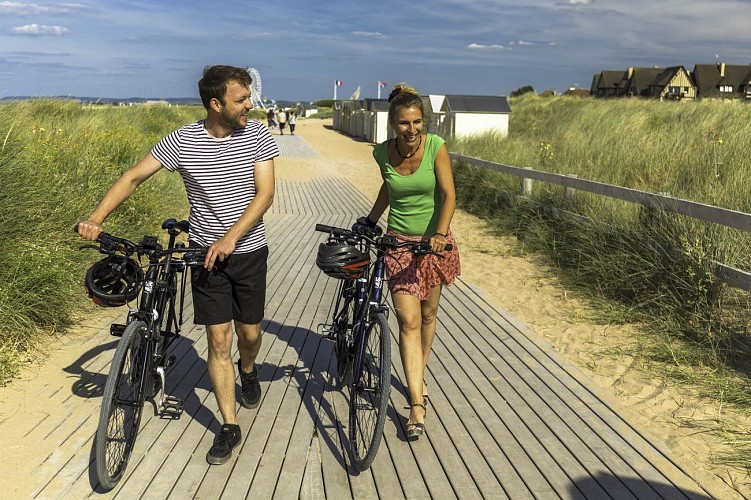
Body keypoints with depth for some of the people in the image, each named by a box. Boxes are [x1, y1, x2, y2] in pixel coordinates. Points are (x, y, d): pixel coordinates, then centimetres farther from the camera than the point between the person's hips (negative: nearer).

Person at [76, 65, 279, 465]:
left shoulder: (257, 135, -7)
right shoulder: (183, 141, -9)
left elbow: (265, 194, -13)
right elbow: (133, 176, -4)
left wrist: (230, 237, -24)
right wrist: (96, 217, -17)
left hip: (248, 250, 1)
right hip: (206, 253, 0)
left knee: (249, 332, 11)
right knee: (218, 340, 0)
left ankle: (247, 371, 48)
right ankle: (229, 427, 13)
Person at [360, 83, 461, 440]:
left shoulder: (436, 147, -14)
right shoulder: (382, 153, -7)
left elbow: (448, 195, -18)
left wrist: (440, 233, -32)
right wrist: (371, 219, 15)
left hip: (435, 240, 0)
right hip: (399, 241, 0)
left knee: (427, 315, 13)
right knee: (409, 321, -8)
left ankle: (418, 376, 38)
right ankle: (417, 404, -6)